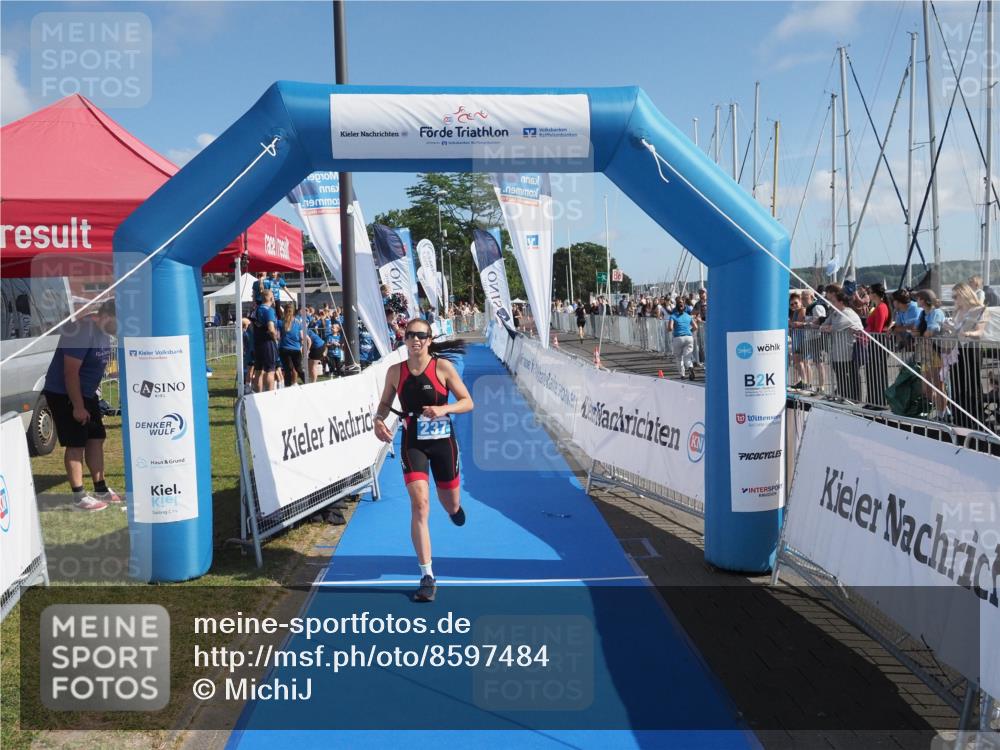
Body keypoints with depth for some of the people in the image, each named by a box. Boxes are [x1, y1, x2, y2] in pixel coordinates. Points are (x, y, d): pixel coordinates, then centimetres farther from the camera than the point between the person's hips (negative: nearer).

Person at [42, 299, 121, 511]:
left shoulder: (104, 333, 4)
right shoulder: (82, 331, -24)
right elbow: (71, 372, -25)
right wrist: (78, 407, -23)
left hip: (87, 393, 9)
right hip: (64, 394, -9)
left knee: (96, 439, 9)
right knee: (76, 444, -6)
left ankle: (101, 489, 18)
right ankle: (79, 497, -1)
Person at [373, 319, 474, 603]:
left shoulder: (443, 367, -9)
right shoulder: (395, 371, -2)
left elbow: (468, 402, -7)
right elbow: (385, 402, 12)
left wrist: (443, 409, -25)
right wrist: (379, 419, -9)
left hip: (443, 441, 0)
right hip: (412, 443, 0)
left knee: (452, 506, 13)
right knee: (420, 504, -14)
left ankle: (453, 506, 56)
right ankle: (427, 577, -6)